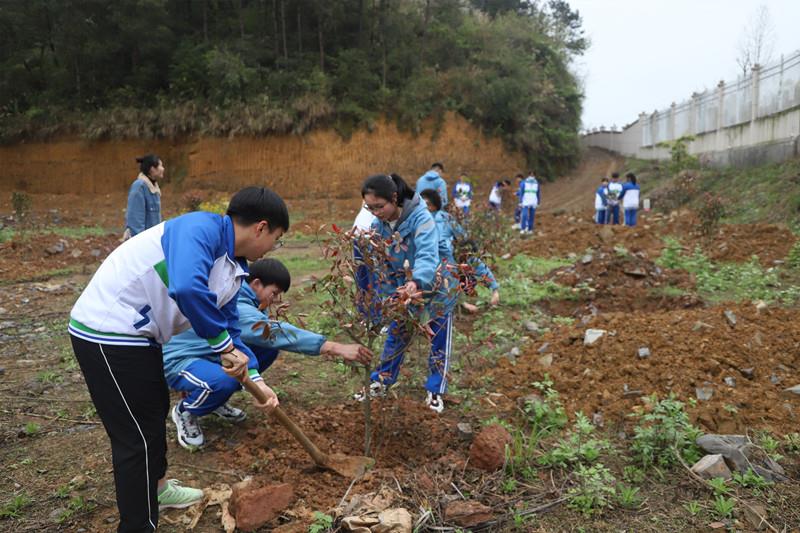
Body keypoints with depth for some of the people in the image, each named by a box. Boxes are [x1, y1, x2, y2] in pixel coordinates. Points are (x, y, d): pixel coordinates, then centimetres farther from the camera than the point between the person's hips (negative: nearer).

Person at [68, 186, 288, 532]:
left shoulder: (234, 270, 6)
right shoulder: (201, 227, -23)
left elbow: (228, 328, 15)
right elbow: (187, 288, -41)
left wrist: (255, 381, 9)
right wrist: (224, 344, -28)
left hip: (136, 334, 10)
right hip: (107, 333, -10)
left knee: (155, 410, 26)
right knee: (138, 436, 0)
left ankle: (156, 487, 50)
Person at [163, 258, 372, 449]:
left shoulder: (245, 299, -1)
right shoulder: (235, 307, -31)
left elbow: (267, 334, 7)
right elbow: (276, 332, -41)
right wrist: (334, 347, -47)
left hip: (209, 354, 9)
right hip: (177, 360, -9)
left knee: (268, 349, -4)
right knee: (224, 381, -39)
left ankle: (215, 400, 13)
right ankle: (185, 411, -4)